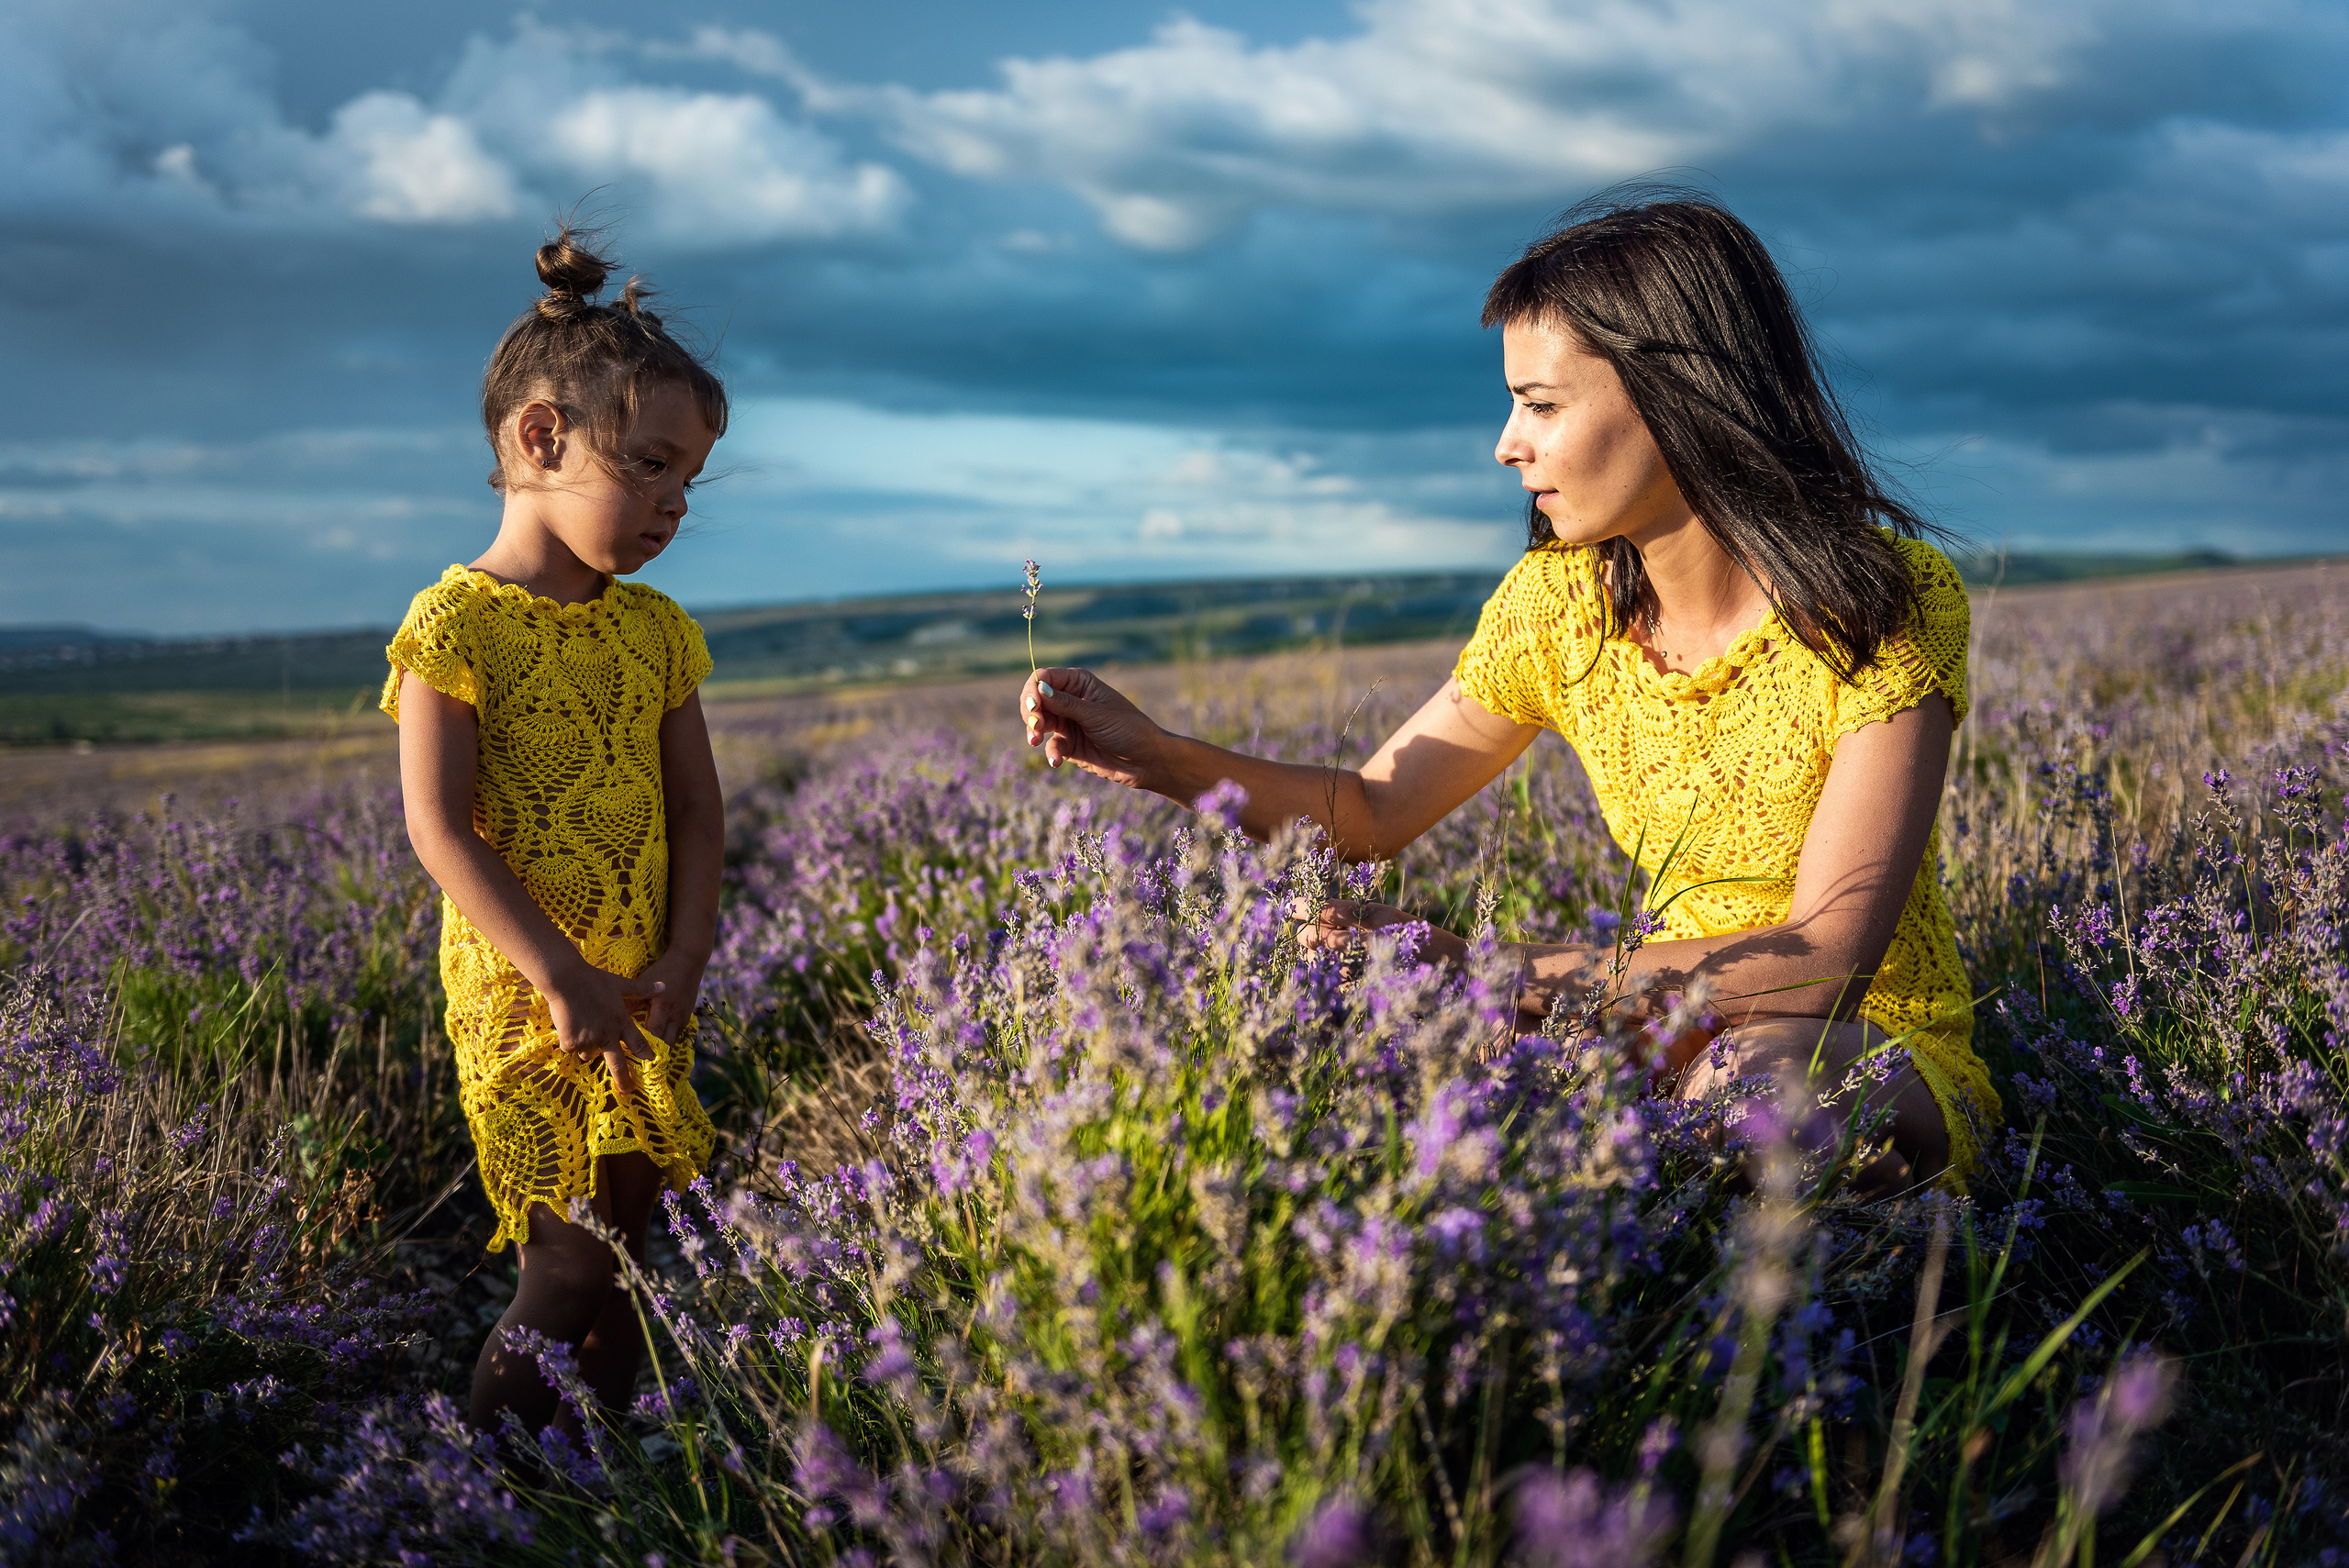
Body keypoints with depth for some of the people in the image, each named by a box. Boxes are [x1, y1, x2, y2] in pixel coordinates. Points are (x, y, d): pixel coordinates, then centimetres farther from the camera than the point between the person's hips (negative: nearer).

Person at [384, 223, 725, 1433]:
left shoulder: (654, 632, 9)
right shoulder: (458, 625, -10)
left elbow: (696, 809, 9)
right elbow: (439, 830, -14)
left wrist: (684, 958, -4)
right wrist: (561, 979, -18)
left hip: (642, 993, 6)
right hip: (522, 997, -5)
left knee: (631, 1239, 8)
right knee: (578, 1263, -6)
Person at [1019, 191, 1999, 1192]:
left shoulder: (1889, 603, -18)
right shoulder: (1558, 601, -2)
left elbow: (1823, 960, -28)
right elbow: (1378, 809, 9)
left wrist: (1473, 967, -35)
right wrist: (1155, 756, -7)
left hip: (1882, 1059, -4)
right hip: (1679, 1040, 4)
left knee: (1755, 1073, -39)